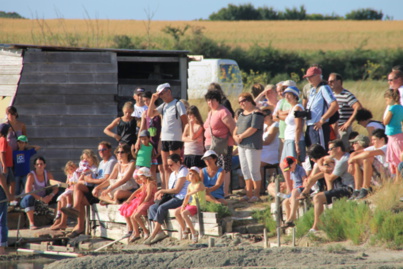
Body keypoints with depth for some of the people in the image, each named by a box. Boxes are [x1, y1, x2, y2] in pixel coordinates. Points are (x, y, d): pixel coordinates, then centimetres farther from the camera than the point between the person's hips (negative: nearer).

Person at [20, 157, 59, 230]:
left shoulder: (48, 174, -1)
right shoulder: (31, 175, -17)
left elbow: (55, 188, -1)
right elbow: (27, 191, -28)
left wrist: (51, 195, -24)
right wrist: (41, 198, -32)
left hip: (44, 198, 5)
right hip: (33, 199, -5)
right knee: (29, 198, -39)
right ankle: (31, 223, -40)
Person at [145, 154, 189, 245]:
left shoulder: (183, 171, -8)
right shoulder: (173, 173, 22)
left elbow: (176, 190, -15)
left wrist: (162, 191, -8)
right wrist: (161, 193, 0)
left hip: (181, 199, -10)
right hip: (172, 197, 10)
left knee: (161, 208, -29)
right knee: (152, 208, -6)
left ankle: (153, 235, -29)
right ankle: (159, 232, -22)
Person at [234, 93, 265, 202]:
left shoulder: (256, 113, -11)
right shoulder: (242, 114, 17)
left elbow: (253, 129, -19)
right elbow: (237, 127, 20)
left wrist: (241, 136, -12)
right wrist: (235, 135, -1)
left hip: (253, 145, -9)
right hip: (242, 145, 9)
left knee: (254, 170, -6)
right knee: (245, 170, 10)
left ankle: (256, 194, 0)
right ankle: (249, 194, 15)